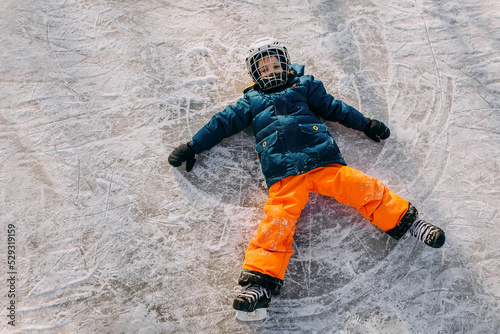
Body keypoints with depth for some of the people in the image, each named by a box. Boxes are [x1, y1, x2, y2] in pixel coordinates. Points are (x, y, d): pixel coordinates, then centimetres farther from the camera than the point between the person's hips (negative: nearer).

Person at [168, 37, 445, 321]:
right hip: (284, 175, -1)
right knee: (278, 220, -20)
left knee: (363, 188, -15)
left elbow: (332, 107, 28)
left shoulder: (304, 85, 27)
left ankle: (407, 221, -1)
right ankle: (260, 281, -22)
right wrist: (192, 147, 27)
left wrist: (366, 124, 25)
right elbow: (223, 123, 28)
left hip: (323, 159, 1)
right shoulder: (252, 101, 28)